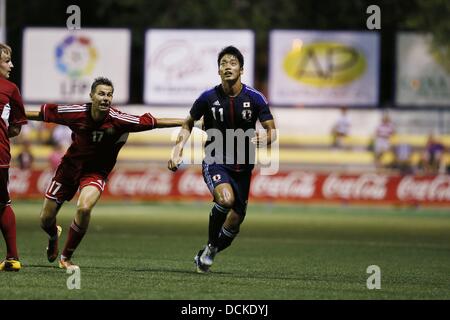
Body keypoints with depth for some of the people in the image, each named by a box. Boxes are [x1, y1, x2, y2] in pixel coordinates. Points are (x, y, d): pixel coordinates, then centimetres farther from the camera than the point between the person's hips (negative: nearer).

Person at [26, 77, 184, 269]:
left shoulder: (118, 120, -22)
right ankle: (54, 236, 47)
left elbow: (153, 122, -17)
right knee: (46, 220, 5)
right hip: (70, 166, 2)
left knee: (84, 208, -30)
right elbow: (42, 114, -6)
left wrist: (186, 122, -19)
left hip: (96, 172, -2)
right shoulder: (77, 113, -18)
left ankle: (66, 257, -8)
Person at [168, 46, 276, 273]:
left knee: (235, 222, 5)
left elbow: (272, 131, -1)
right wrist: (177, 151, -3)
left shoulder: (255, 98, -6)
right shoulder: (208, 97, -6)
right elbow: (188, 124, 10)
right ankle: (211, 245, -9)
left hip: (242, 167, 2)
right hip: (215, 162, -2)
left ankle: (206, 254, 32)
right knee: (226, 198, -32)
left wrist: (264, 139, -25)